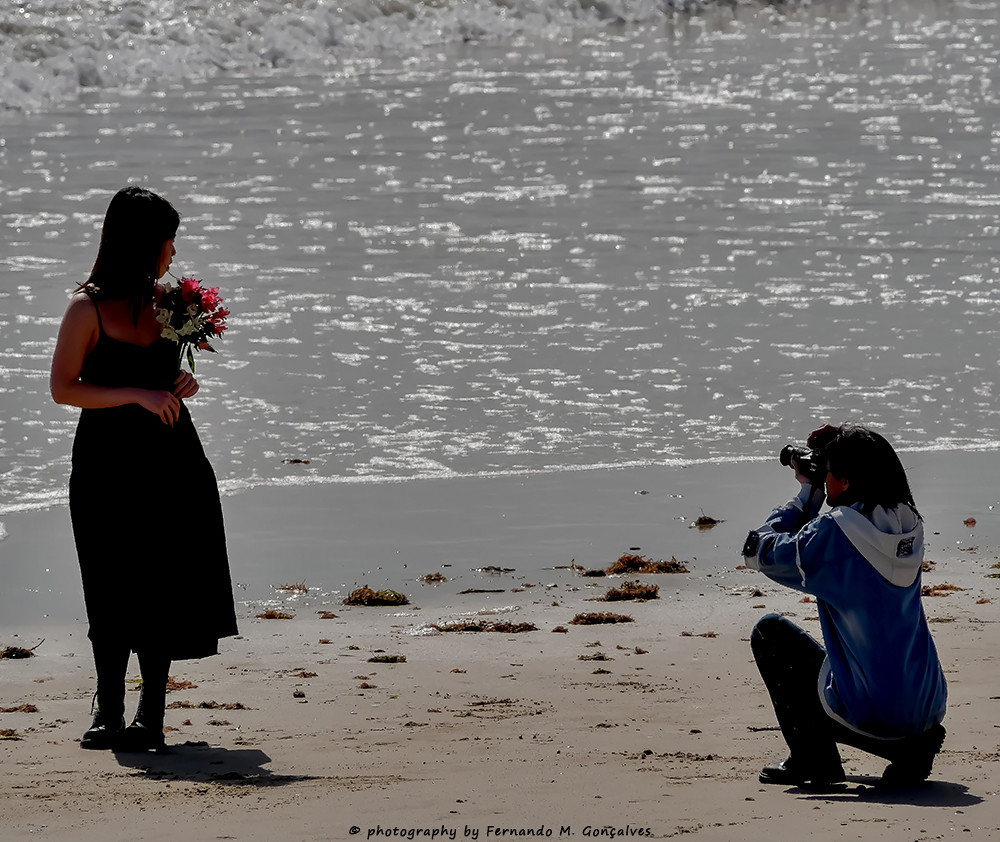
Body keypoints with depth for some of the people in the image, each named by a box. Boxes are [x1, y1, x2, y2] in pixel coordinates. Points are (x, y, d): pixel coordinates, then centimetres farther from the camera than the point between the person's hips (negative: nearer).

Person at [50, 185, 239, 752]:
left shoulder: (162, 298, 8)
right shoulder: (88, 308, -10)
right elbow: (63, 388, -12)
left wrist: (178, 386, 1)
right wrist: (140, 395, -19)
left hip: (169, 457, 5)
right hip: (109, 463, -5)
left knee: (165, 591, 3)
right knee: (116, 596, 1)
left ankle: (151, 715, 10)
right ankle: (109, 713, 13)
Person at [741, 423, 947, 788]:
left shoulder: (834, 530, -15)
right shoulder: (908, 523, 4)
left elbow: (758, 551, -2)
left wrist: (807, 492, 7)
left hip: (868, 713, -6)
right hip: (926, 708, 6)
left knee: (769, 631, 14)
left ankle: (811, 758, 12)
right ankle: (911, 747, 17)